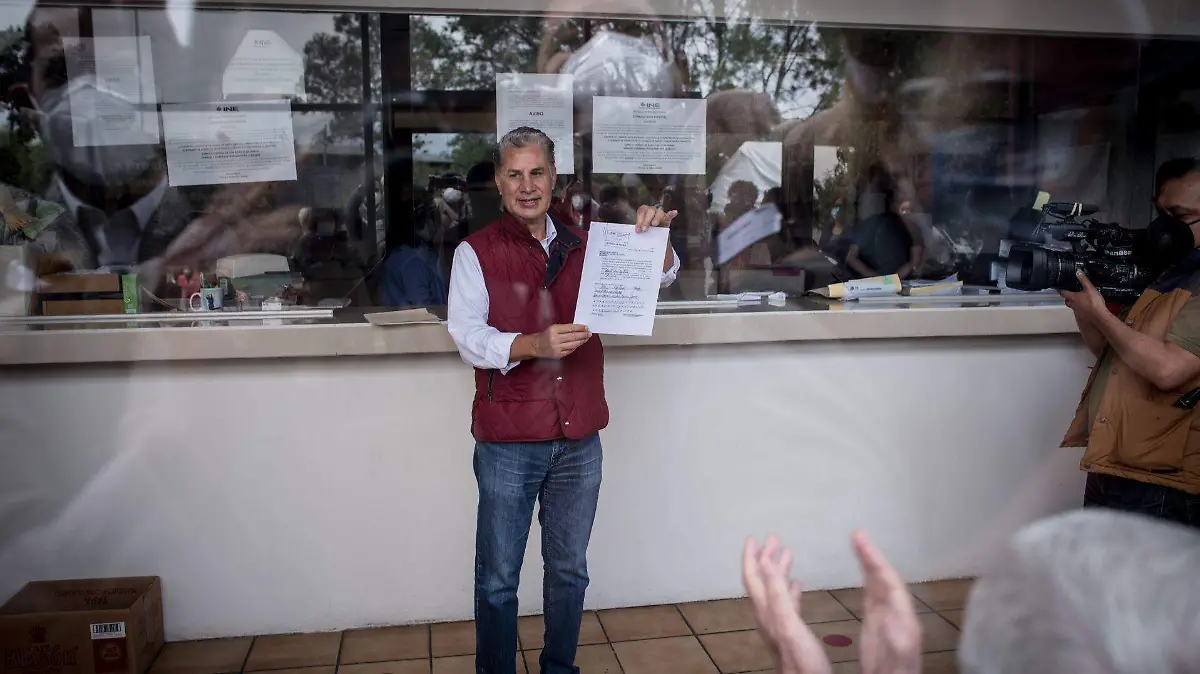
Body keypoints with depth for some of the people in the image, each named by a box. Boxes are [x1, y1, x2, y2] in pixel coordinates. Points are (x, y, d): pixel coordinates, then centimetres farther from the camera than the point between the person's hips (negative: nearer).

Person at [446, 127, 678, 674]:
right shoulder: (477, 252, -3)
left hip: (580, 440, 4)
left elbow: (660, 278, 13)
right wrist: (534, 344, -30)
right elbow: (468, 335, -13)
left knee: (569, 570, 18)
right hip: (508, 443, -3)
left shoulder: (584, 245, 7)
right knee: (498, 578, 8)